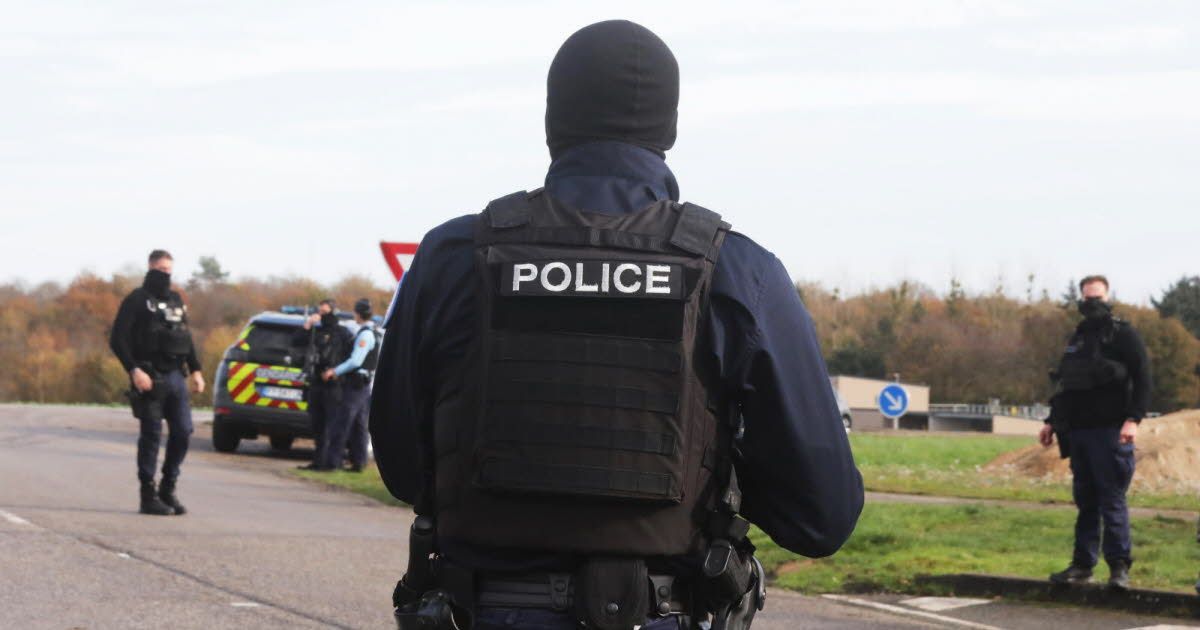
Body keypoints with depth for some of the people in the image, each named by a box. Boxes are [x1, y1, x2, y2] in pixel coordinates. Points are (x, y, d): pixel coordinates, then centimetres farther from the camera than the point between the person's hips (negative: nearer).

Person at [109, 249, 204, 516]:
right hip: (150, 379, -6)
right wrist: (134, 370, -20)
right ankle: (148, 497, 2)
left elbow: (186, 337, 25)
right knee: (151, 435, -4)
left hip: (175, 376, 6)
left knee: (182, 432, 2)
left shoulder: (176, 301, 17)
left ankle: (168, 490, 14)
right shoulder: (137, 300, -4)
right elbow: (118, 339, -10)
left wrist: (195, 370, 15)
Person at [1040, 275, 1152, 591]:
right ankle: (1082, 564, 13)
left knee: (1112, 499, -7)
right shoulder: (1078, 338, 19)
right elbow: (1066, 385, 26)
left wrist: (1133, 419, -21)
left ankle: (1119, 567, -4)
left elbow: (1143, 380, -11)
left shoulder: (1123, 335, -3)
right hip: (1079, 432, 7)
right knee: (1085, 501, 9)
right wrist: (1052, 421, 21)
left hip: (1109, 432, -7)